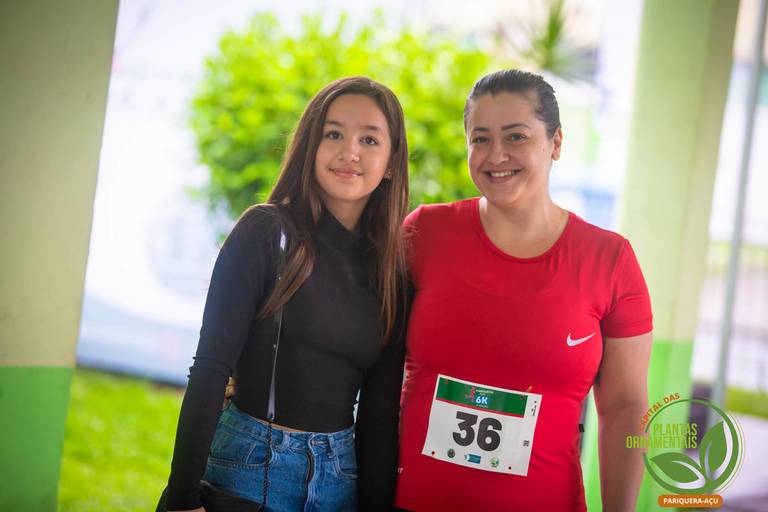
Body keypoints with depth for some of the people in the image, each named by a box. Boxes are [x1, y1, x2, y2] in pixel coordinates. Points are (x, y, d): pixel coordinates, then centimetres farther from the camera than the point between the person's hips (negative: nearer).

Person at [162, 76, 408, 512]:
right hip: (250, 463, -4)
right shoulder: (266, 231, -8)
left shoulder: (392, 267, 5)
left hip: (340, 475, 4)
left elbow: (379, 406, 8)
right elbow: (211, 366, -12)